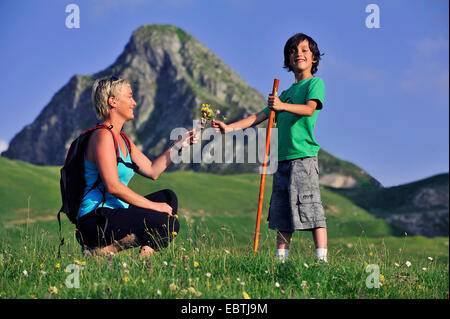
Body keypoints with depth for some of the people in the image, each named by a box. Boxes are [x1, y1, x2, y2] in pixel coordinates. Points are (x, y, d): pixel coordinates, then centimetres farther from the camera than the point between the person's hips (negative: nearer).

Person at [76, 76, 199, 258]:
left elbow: (152, 171, 18)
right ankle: (100, 251, -15)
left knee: (168, 197, 15)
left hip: (116, 212, 10)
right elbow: (113, 186, -20)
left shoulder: (122, 139, 18)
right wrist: (153, 206, -17)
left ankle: (144, 256, -2)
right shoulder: (102, 136, -12)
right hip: (95, 220, -10)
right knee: (166, 223, -20)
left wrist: (178, 145, 15)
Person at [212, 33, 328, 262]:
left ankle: (322, 259, -12)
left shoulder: (315, 83, 4)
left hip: (304, 156, -7)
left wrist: (283, 106, -29)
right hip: (282, 157, 7)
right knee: (281, 210, 6)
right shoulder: (286, 93, 24)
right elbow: (260, 116, 20)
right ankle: (281, 258, 9)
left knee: (310, 206, -12)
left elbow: (309, 108, -15)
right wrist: (230, 127, 11)